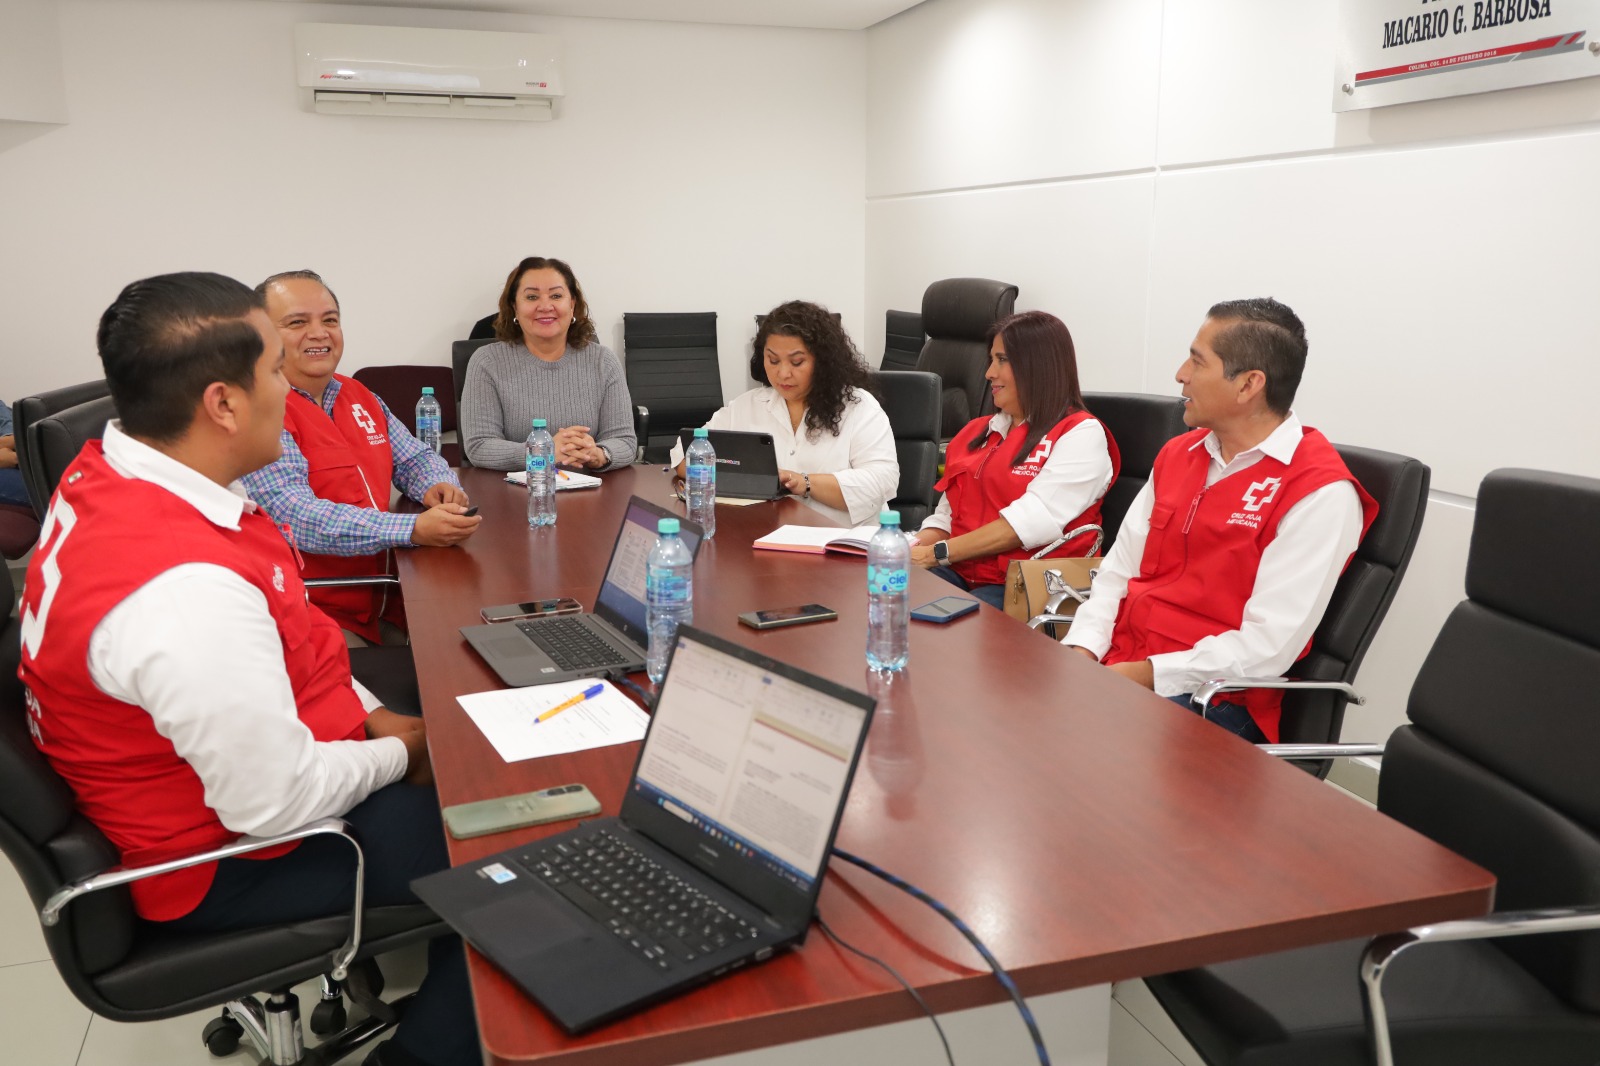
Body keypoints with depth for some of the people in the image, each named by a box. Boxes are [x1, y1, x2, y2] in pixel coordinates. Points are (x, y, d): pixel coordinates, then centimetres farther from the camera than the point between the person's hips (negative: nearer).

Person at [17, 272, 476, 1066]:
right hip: (231, 857, -9)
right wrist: (401, 753, -12)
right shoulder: (183, 588, -38)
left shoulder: (114, 469, -6)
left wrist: (367, 712, 4)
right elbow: (276, 802, -29)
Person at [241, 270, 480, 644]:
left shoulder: (359, 396, 13)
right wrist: (415, 529, -31)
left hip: (388, 600, 7)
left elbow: (416, 458, 23)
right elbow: (293, 517, -20)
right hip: (315, 611, -7)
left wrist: (438, 486, -3)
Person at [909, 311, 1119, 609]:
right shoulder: (977, 432, 22)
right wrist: (915, 550, -5)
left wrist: (938, 553, -18)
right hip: (958, 575, 6)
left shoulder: (1080, 435, -2)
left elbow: (1032, 521, -15)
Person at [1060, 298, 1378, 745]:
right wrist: (1083, 648, -6)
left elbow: (1267, 647, -17)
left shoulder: (1320, 492, -12)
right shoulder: (1178, 455, 13)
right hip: (1115, 664, 7)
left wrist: (1148, 674, -19)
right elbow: (1119, 569, 11)